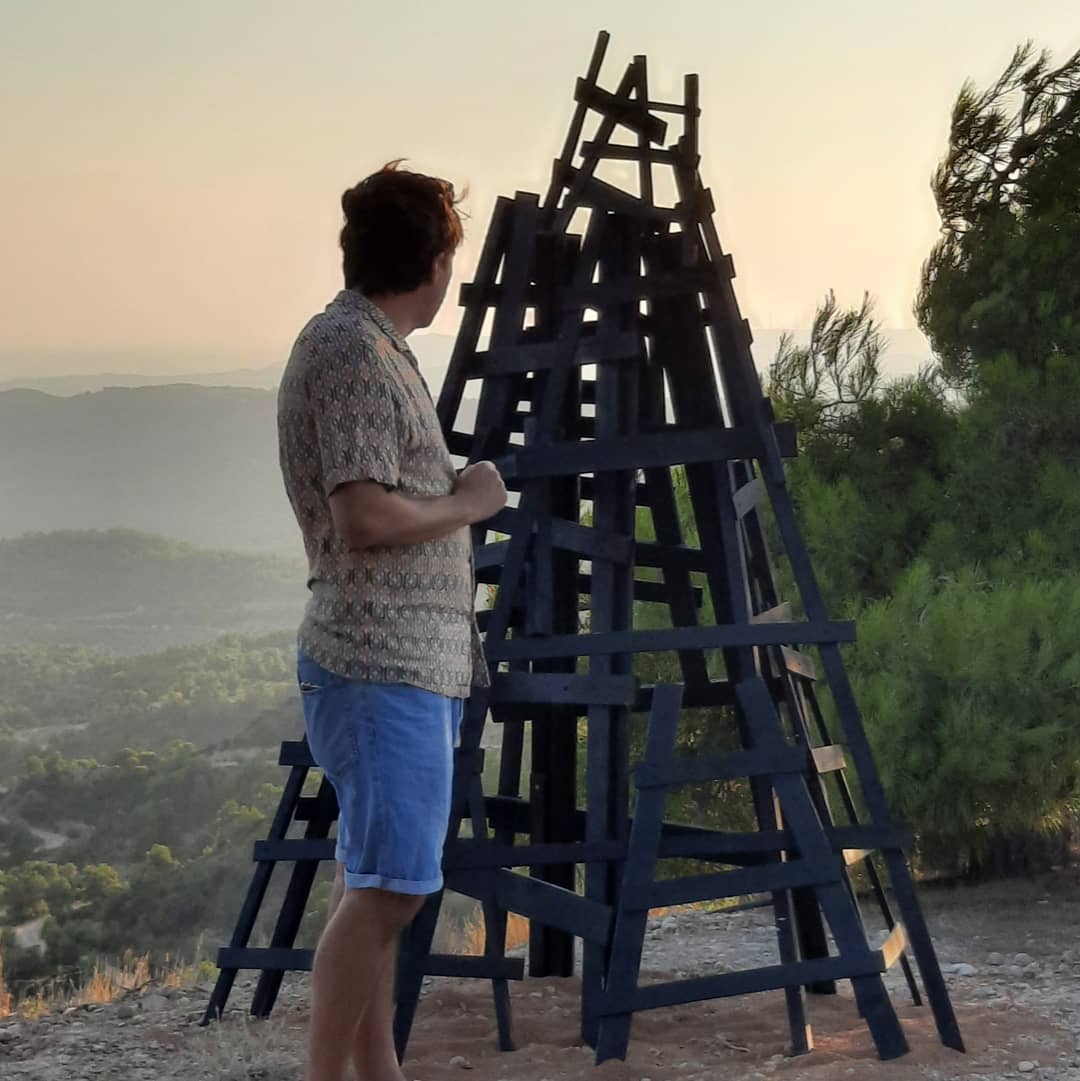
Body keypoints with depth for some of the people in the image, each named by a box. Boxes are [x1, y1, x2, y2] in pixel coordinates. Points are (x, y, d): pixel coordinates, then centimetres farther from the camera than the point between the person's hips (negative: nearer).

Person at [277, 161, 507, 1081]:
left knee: (378, 883, 11)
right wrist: (467, 502, -10)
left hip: (411, 659, 10)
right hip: (384, 663, -10)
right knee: (387, 887, -10)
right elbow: (365, 518, -23)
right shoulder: (352, 352, -15)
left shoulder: (370, 347, 16)